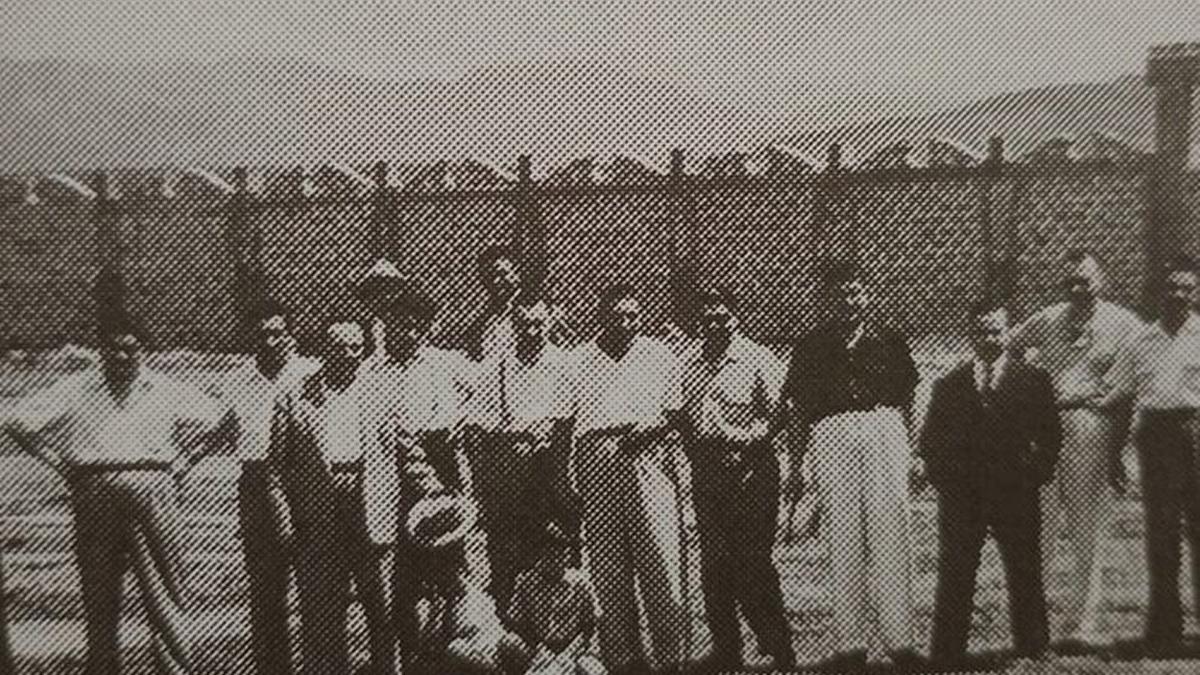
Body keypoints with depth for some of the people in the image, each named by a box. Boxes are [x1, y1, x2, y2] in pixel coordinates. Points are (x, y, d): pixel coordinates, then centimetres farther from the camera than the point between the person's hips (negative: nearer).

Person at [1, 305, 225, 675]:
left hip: (153, 488, 0)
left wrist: (182, 461, 10)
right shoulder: (76, 389, 7)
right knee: (99, 593, 8)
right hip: (95, 492, 1)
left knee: (166, 591, -3)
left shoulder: (164, 389, 10)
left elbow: (210, 416, 18)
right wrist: (61, 462, 3)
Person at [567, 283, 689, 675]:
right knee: (607, 569, 3)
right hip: (597, 466, 1)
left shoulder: (659, 356, 10)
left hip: (648, 462, -1)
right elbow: (567, 419, 10)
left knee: (660, 563, -6)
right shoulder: (579, 360, 9)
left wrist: (652, 428, -7)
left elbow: (674, 414, 12)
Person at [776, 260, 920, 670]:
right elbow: (795, 407, 13)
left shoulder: (889, 341, 18)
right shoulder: (811, 346, 15)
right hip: (831, 432, 0)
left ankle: (899, 640, -5)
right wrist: (795, 463, 8)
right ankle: (849, 644, -2)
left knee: (890, 529, -6)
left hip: (884, 427, 0)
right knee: (842, 534, -4)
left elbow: (905, 396, 17)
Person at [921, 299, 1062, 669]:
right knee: (953, 583, 2)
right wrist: (943, 480, 0)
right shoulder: (948, 386, 9)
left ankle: (1032, 651, 17)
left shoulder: (1033, 380, 6)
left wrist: (1034, 477, -3)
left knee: (1026, 580, 5)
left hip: (1017, 496, -1)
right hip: (959, 498, 1)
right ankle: (946, 658, 9)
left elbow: (1050, 436, 5)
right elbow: (930, 443, 10)